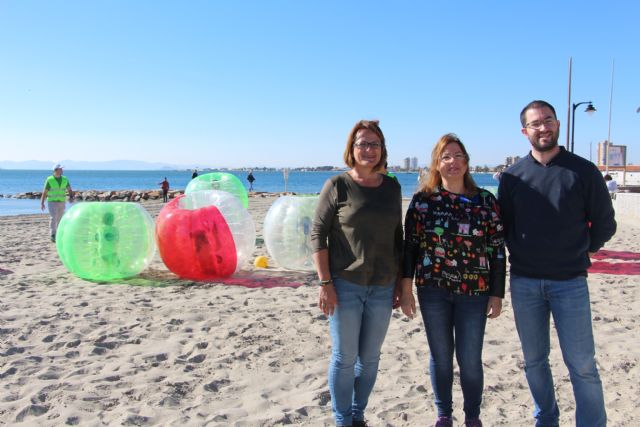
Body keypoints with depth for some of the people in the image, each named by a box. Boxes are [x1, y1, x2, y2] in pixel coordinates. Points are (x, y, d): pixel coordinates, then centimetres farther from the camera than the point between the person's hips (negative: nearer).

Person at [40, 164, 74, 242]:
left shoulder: (64, 179, 1)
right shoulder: (49, 180, -9)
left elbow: (69, 190, 1)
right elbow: (45, 192, -5)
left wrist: (71, 197, -20)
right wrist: (42, 203, -7)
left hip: (62, 202, 4)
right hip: (52, 202, -4)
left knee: (60, 219, 9)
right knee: (53, 218, -17)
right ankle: (53, 235, -20)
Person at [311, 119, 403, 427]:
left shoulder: (392, 188, 7)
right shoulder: (337, 185, -6)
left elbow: (397, 236, 13)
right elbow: (318, 234, -7)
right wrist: (325, 283, -12)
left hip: (382, 286, 4)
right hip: (345, 285, -4)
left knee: (370, 356, 13)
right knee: (345, 357, 4)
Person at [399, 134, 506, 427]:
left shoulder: (486, 201, 0)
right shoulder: (422, 200, 0)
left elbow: (497, 250, 2)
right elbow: (410, 246, 1)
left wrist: (497, 294, 0)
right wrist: (405, 289, -2)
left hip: (473, 292, 0)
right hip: (432, 290, 0)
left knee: (470, 359, 5)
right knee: (440, 357, 11)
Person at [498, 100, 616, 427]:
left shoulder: (583, 171, -2)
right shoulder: (512, 177, 3)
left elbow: (604, 224, 5)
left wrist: (577, 254, 7)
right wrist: (523, 255, 3)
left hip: (570, 282, -2)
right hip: (524, 283, 2)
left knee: (581, 364, 0)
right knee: (534, 360, 12)